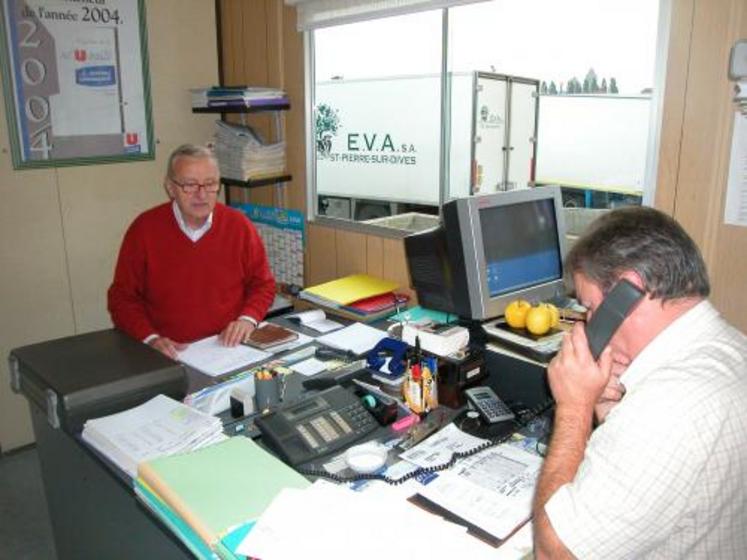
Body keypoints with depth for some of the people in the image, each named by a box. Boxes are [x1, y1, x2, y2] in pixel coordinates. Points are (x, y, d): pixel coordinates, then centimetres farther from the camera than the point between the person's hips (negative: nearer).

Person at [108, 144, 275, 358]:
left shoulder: (239, 225, 3)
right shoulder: (144, 229, -1)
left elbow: (263, 284, 12)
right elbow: (123, 297, 4)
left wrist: (247, 319, -7)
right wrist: (150, 338, -11)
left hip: (230, 347, 1)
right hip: (169, 356, -1)